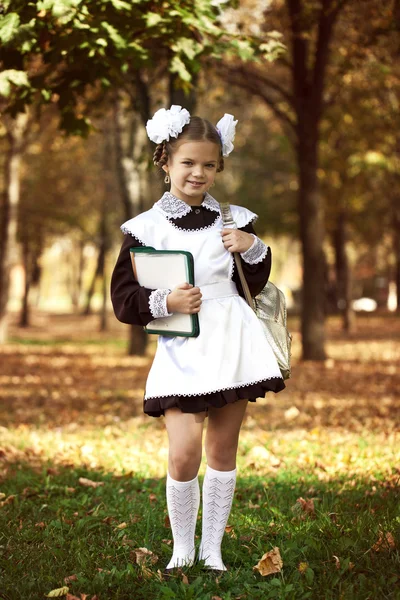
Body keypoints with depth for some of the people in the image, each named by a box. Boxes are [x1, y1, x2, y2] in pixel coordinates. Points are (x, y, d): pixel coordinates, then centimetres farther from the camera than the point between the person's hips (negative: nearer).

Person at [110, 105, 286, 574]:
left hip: (233, 342, 3)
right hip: (182, 350, -2)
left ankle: (212, 547, 22)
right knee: (183, 452, -12)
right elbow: (123, 299, -2)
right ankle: (182, 547, 10)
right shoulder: (146, 228, -1)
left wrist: (253, 248, -6)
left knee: (223, 450, 8)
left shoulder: (233, 220, 7)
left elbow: (253, 287, 11)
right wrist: (165, 303, -18)